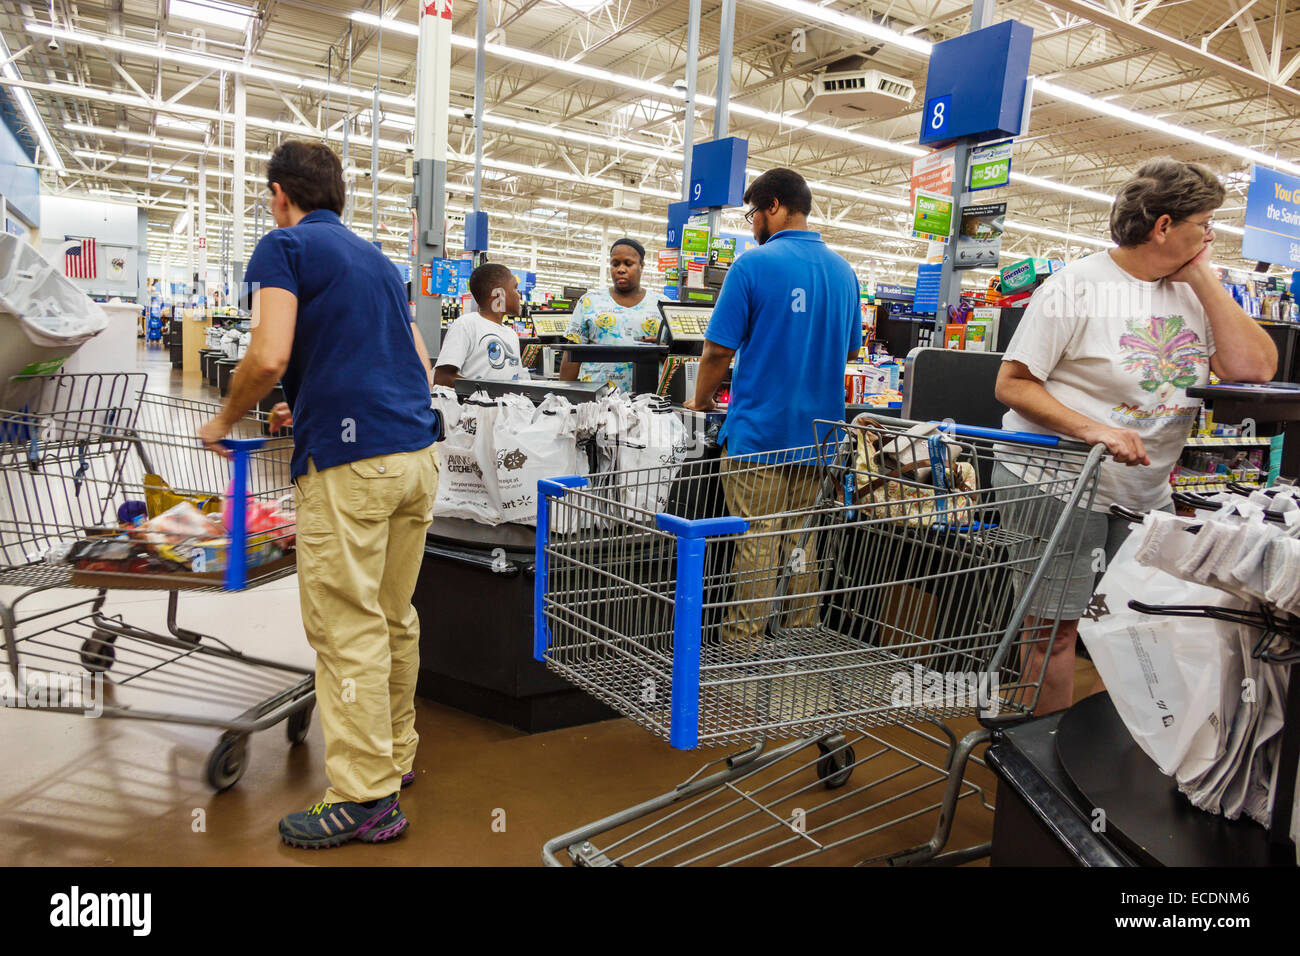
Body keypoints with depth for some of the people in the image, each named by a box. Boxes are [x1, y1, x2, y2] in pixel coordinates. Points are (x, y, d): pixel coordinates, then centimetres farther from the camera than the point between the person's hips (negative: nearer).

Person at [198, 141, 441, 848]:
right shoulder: (377, 259, 23)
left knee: (348, 630, -3)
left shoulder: (284, 246, 1)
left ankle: (365, 797, 4)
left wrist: (224, 421, 6)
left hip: (348, 465, -8)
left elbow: (270, 356, -13)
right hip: (416, 452, 8)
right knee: (394, 618, 16)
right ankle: (393, 754, 28)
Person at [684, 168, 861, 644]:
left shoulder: (754, 264, -9)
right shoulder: (843, 270, 9)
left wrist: (701, 401, 7)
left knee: (756, 541, -1)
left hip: (759, 429, -6)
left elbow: (718, 351, -9)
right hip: (818, 431, 6)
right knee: (802, 542, 13)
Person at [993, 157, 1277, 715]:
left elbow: (1255, 368, -3)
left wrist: (1204, 276, -2)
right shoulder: (1077, 286, -10)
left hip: (1146, 490, 7)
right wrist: (1093, 428, -26)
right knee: (1056, 626, 0)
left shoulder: (1191, 293, 8)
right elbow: (1012, 383, -13)